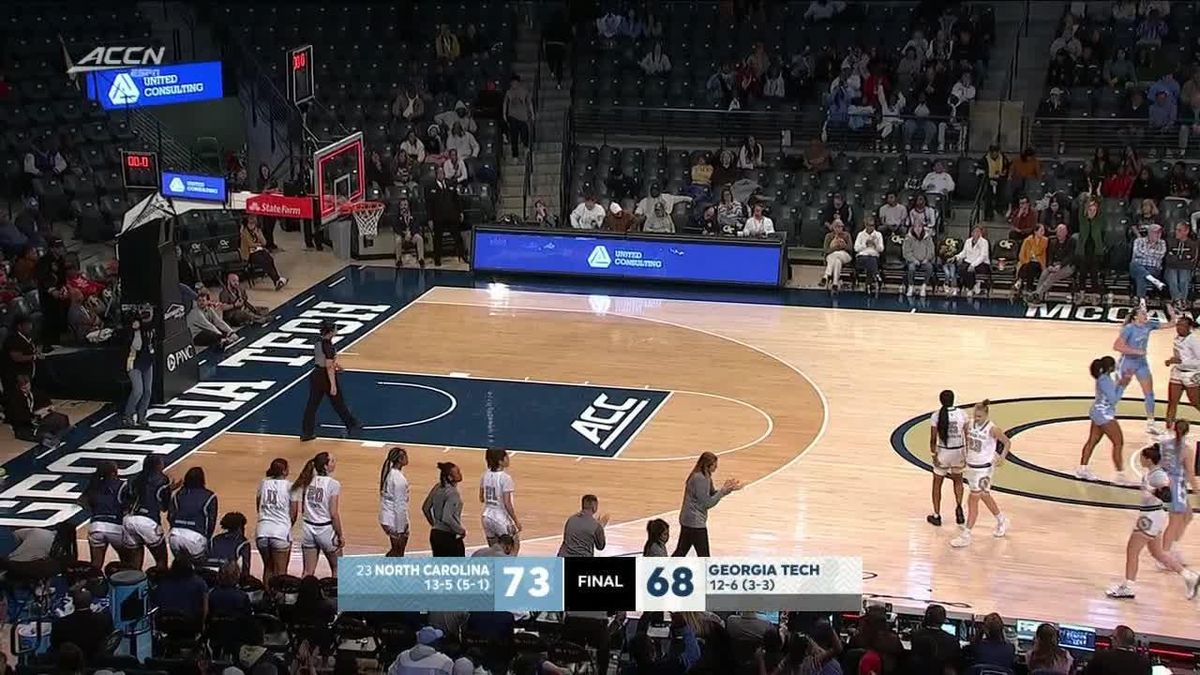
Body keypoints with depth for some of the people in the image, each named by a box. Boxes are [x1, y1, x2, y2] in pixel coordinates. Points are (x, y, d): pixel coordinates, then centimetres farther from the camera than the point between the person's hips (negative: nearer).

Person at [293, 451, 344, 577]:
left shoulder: (308, 482, 4)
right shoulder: (333, 484, -13)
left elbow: (302, 510, 8)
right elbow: (334, 514, -14)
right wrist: (340, 535, -6)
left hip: (308, 528, 5)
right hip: (326, 529, -5)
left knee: (308, 572, 8)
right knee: (337, 569, 13)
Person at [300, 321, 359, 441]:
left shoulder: (318, 343, 4)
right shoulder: (328, 346, -21)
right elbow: (329, 367, -23)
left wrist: (334, 365, 24)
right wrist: (333, 385, -22)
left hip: (316, 375, 7)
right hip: (326, 377, -7)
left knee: (312, 404, 8)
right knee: (338, 403, 10)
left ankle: (306, 433, 9)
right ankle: (351, 425, 27)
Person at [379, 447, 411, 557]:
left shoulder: (388, 473, 6)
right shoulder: (399, 478, -21)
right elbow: (400, 506, -21)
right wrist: (400, 530, -18)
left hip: (386, 518, 8)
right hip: (395, 520, -8)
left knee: (395, 551, 22)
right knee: (398, 553, 5)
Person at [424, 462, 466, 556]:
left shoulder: (437, 487, 5)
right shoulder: (452, 493, -19)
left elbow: (425, 508, 13)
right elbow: (447, 518, -27)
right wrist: (461, 530, -14)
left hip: (435, 533, 8)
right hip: (450, 536, -8)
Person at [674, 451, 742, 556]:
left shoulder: (705, 477, 9)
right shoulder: (700, 479, -21)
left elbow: (713, 495, 17)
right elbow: (707, 503, -20)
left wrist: (728, 489, 3)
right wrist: (723, 490, -16)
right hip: (696, 523, -10)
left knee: (681, 552, 16)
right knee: (704, 556, -1)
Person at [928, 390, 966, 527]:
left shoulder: (936, 416, -12)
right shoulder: (962, 414, -7)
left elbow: (933, 439, -11)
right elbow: (967, 435, -3)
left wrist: (933, 455, 0)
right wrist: (968, 454, 6)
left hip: (942, 452, -2)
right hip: (959, 452, 2)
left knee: (937, 483, 17)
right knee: (958, 480, 28)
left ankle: (936, 516, 21)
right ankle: (959, 507, 10)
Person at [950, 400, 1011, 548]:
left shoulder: (992, 429, -19)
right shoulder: (970, 424, -3)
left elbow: (1007, 442, -8)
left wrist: (1002, 457, -21)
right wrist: (967, 454, 13)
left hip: (984, 469, -7)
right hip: (970, 465, 7)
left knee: (973, 500, -6)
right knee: (984, 496, 22)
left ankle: (966, 535, 0)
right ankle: (1002, 521, 43)